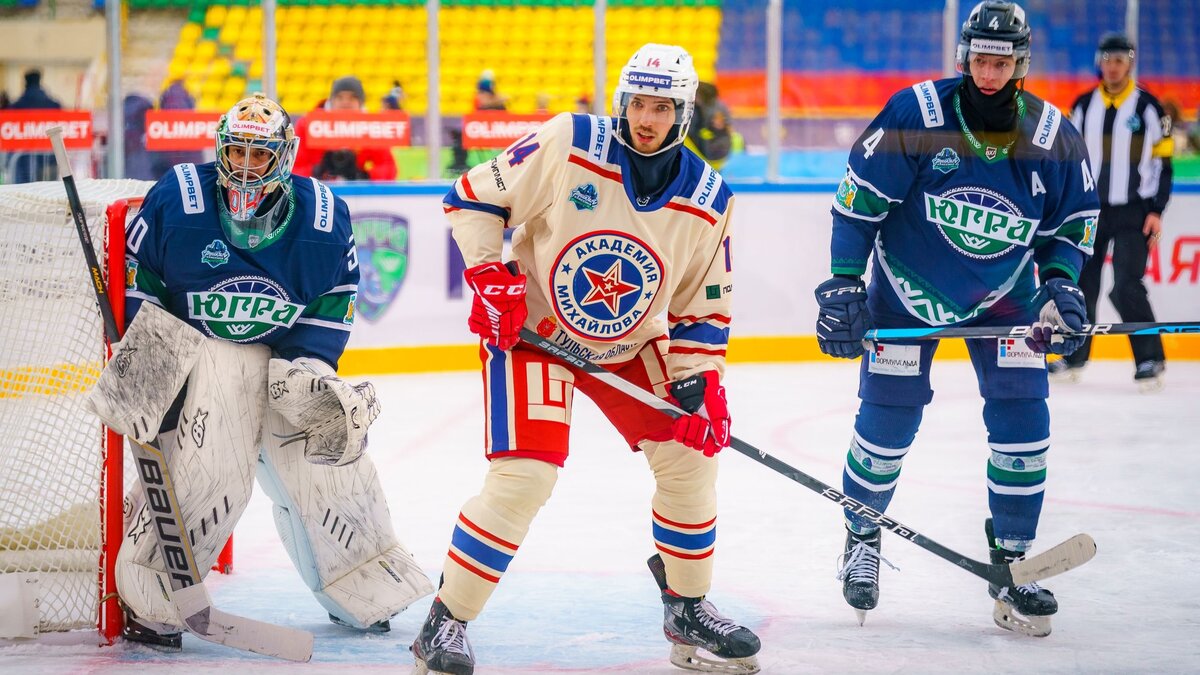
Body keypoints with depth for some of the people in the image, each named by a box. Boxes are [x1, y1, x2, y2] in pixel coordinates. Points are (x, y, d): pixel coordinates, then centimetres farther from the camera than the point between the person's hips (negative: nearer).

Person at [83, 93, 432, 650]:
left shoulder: (323, 217, -8)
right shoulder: (177, 198, -15)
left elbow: (337, 294, 4)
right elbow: (137, 275, -4)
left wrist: (312, 363, -6)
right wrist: (142, 352, -8)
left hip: (283, 353, 4)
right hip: (193, 350, -4)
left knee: (326, 461, 3)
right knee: (203, 473, -21)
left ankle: (365, 594, 23)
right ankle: (148, 602, -8)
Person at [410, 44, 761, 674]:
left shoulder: (709, 202, -8)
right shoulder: (566, 146, -19)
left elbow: (704, 311, 1)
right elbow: (473, 197, -11)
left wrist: (698, 384, -11)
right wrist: (489, 277, -20)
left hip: (631, 343, 5)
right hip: (530, 330, -5)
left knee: (688, 453, -2)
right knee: (526, 474, -20)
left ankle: (688, 610, 20)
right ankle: (445, 621, -8)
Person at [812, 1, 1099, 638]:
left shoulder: (1054, 139, -12)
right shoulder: (916, 115, -21)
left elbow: (1073, 223, 2)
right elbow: (858, 199, -14)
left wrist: (1059, 285, -13)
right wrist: (843, 285, -16)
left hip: (1002, 295, 2)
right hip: (907, 288, -2)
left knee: (1022, 417, -8)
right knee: (887, 420, -2)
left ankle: (1009, 562, 3)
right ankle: (861, 538, 24)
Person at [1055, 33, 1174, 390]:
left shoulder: (1147, 106, -3)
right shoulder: (1084, 106, 7)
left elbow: (1162, 160, -2)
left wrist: (1156, 211, -8)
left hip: (1132, 211, -4)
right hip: (1090, 209, 4)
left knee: (1127, 287, -13)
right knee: (1082, 284, 5)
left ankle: (1150, 359, -4)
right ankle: (1074, 357, 17)